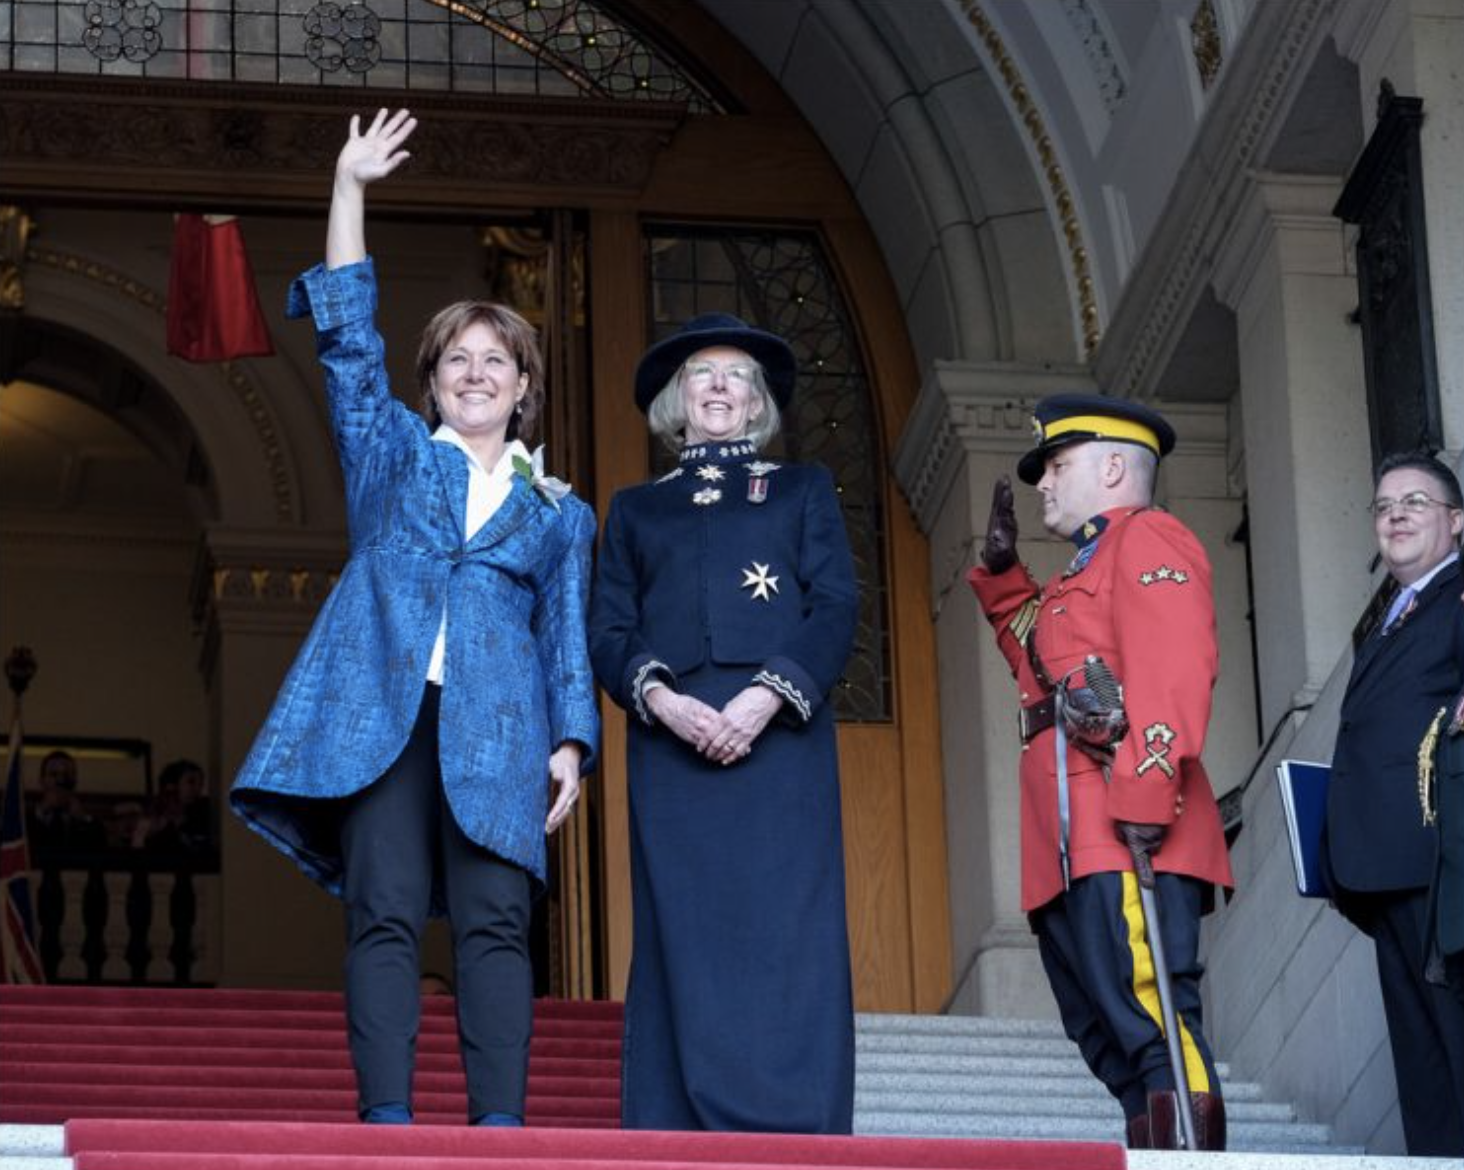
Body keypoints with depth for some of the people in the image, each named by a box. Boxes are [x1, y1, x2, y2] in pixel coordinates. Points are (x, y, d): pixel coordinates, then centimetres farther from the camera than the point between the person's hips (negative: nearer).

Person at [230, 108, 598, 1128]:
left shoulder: (558, 512, 21)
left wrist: (572, 740, 0)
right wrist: (350, 191, 8)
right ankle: (387, 1118, -13)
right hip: (381, 708, 0)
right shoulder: (394, 454, 20)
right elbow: (348, 339, 13)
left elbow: (567, 632, 15)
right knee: (385, 914, -9)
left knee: (495, 921, -10)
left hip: (495, 726, 0)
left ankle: (499, 1121, -15)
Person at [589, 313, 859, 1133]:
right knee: (683, 940, -7)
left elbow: (837, 610, 6)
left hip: (779, 736, -1)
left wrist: (767, 696, -11)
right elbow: (609, 634, 12)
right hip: (673, 740, 1)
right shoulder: (637, 509, 23)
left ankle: (796, 1146, -15)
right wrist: (659, 698, -10)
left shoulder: (803, 490, 19)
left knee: (787, 937, -10)